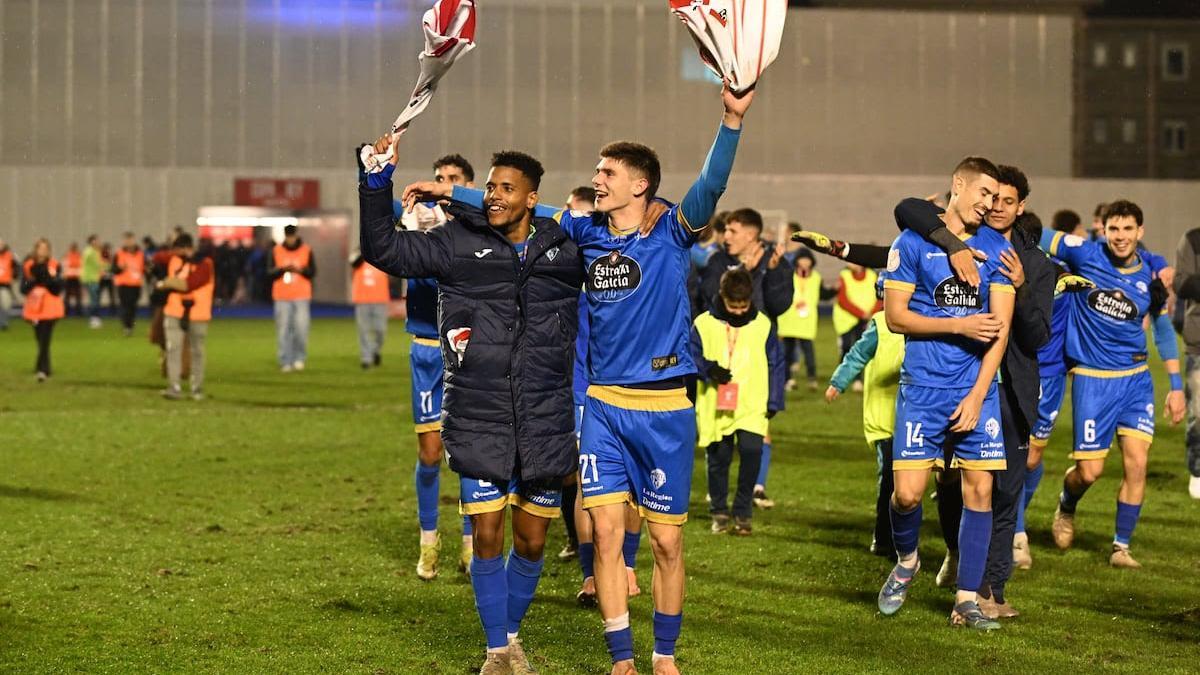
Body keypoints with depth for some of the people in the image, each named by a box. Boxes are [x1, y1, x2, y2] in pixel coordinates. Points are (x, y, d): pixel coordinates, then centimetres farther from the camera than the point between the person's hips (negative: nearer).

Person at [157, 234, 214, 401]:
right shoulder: (175, 259, 8)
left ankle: (197, 389, 15)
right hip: (174, 312, 4)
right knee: (173, 348, -7)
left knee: (196, 352, 5)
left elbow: (189, 283, -19)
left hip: (197, 314, -4)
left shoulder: (205, 264, -10)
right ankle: (174, 387, -10)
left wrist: (166, 284, -9)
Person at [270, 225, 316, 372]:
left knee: (301, 328, -9)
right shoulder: (276, 251, 6)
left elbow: (312, 272, 3)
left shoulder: (306, 250, 4)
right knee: (283, 330, -2)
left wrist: (300, 269, -14)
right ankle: (285, 361, 2)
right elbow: (270, 272, 3)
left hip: (301, 297, -1)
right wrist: (282, 269, -15)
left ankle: (299, 358, 7)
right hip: (282, 297, 1)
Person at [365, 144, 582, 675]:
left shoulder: (565, 251, 6)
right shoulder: (458, 243, 2)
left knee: (532, 541, 9)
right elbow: (383, 248, 2)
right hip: (478, 423, -1)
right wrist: (378, 183, -8)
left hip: (545, 425, 1)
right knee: (487, 536, -1)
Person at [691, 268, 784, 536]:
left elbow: (775, 365, 9)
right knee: (718, 458, 5)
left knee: (751, 451, -16)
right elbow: (691, 357, 3)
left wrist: (773, 401, 5)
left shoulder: (762, 325, 3)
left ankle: (743, 513, 0)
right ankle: (719, 512, 24)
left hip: (752, 406, 0)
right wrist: (708, 369, -17)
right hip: (715, 407, 0)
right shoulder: (704, 324, -1)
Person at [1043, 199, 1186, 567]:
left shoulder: (1151, 274, -1)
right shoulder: (1085, 253, -9)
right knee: (1089, 471, -2)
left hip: (1136, 378, 2)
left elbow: (1164, 329, 13)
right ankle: (1066, 506, 34)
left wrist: (1176, 386, 13)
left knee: (1137, 463, -7)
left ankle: (1121, 547, 9)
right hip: (1092, 378, -2)